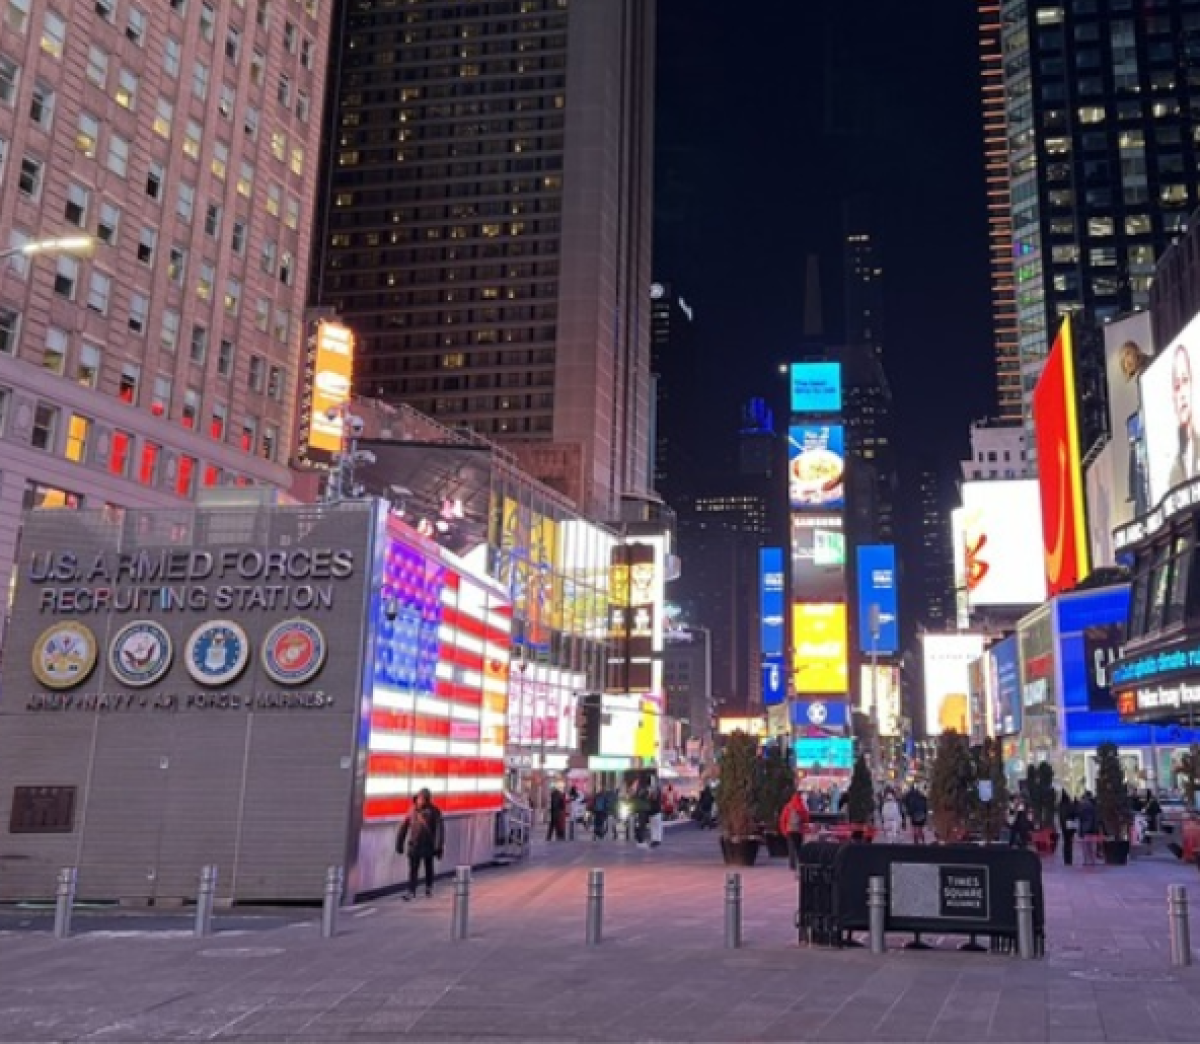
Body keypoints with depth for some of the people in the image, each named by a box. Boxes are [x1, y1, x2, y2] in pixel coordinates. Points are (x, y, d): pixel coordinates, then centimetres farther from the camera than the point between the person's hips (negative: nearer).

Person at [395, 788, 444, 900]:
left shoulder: (434, 811, -11)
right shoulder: (413, 810, -2)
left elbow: (439, 830, -12)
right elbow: (404, 827, 5)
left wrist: (439, 847, -15)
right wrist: (400, 843, 5)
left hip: (428, 845, -2)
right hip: (414, 845, 2)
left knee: (429, 868, 13)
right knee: (413, 869, -2)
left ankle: (429, 888, 29)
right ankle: (411, 891, 1)